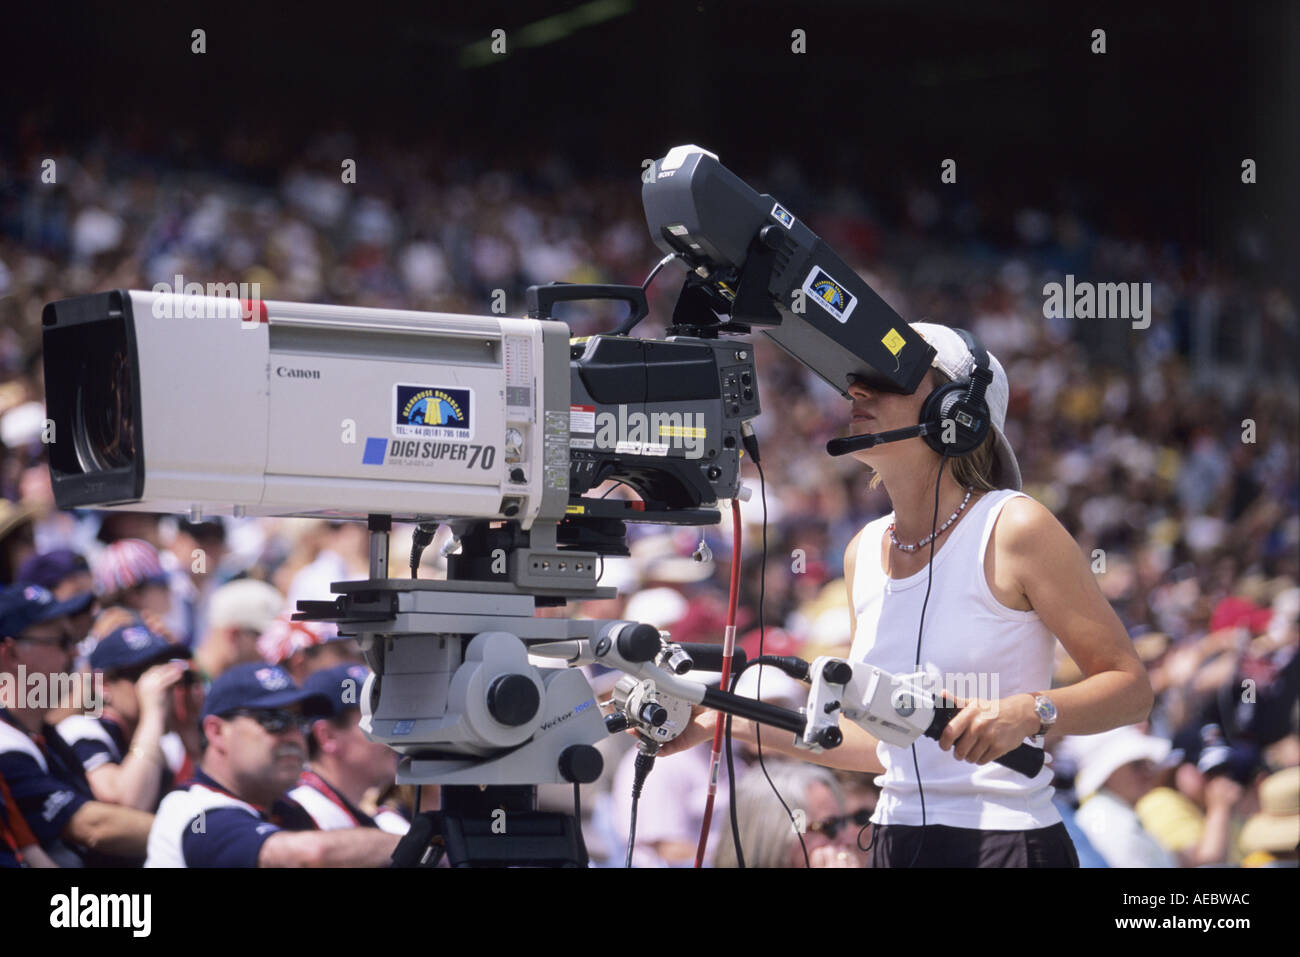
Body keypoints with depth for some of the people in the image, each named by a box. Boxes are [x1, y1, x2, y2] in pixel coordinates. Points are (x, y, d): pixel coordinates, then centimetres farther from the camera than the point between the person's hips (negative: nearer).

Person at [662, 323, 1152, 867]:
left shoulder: (1013, 528, -10)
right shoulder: (864, 553, 7)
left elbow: (1131, 688, -7)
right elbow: (887, 743, 13)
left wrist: (1028, 712, -24)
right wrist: (730, 719, 11)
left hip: (1004, 844, -5)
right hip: (894, 841, 6)